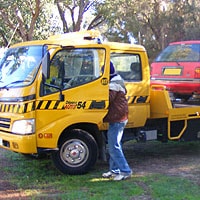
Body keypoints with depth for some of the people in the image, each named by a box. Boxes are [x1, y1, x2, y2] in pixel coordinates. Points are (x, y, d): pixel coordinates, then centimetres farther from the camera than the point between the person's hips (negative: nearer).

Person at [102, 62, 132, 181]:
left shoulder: (114, 84, -18)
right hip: (120, 117, 11)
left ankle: (125, 171, -4)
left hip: (117, 119, -11)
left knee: (114, 147, -8)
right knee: (114, 145, 17)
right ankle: (115, 170, 25)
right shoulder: (118, 80, 15)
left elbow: (108, 98, -24)